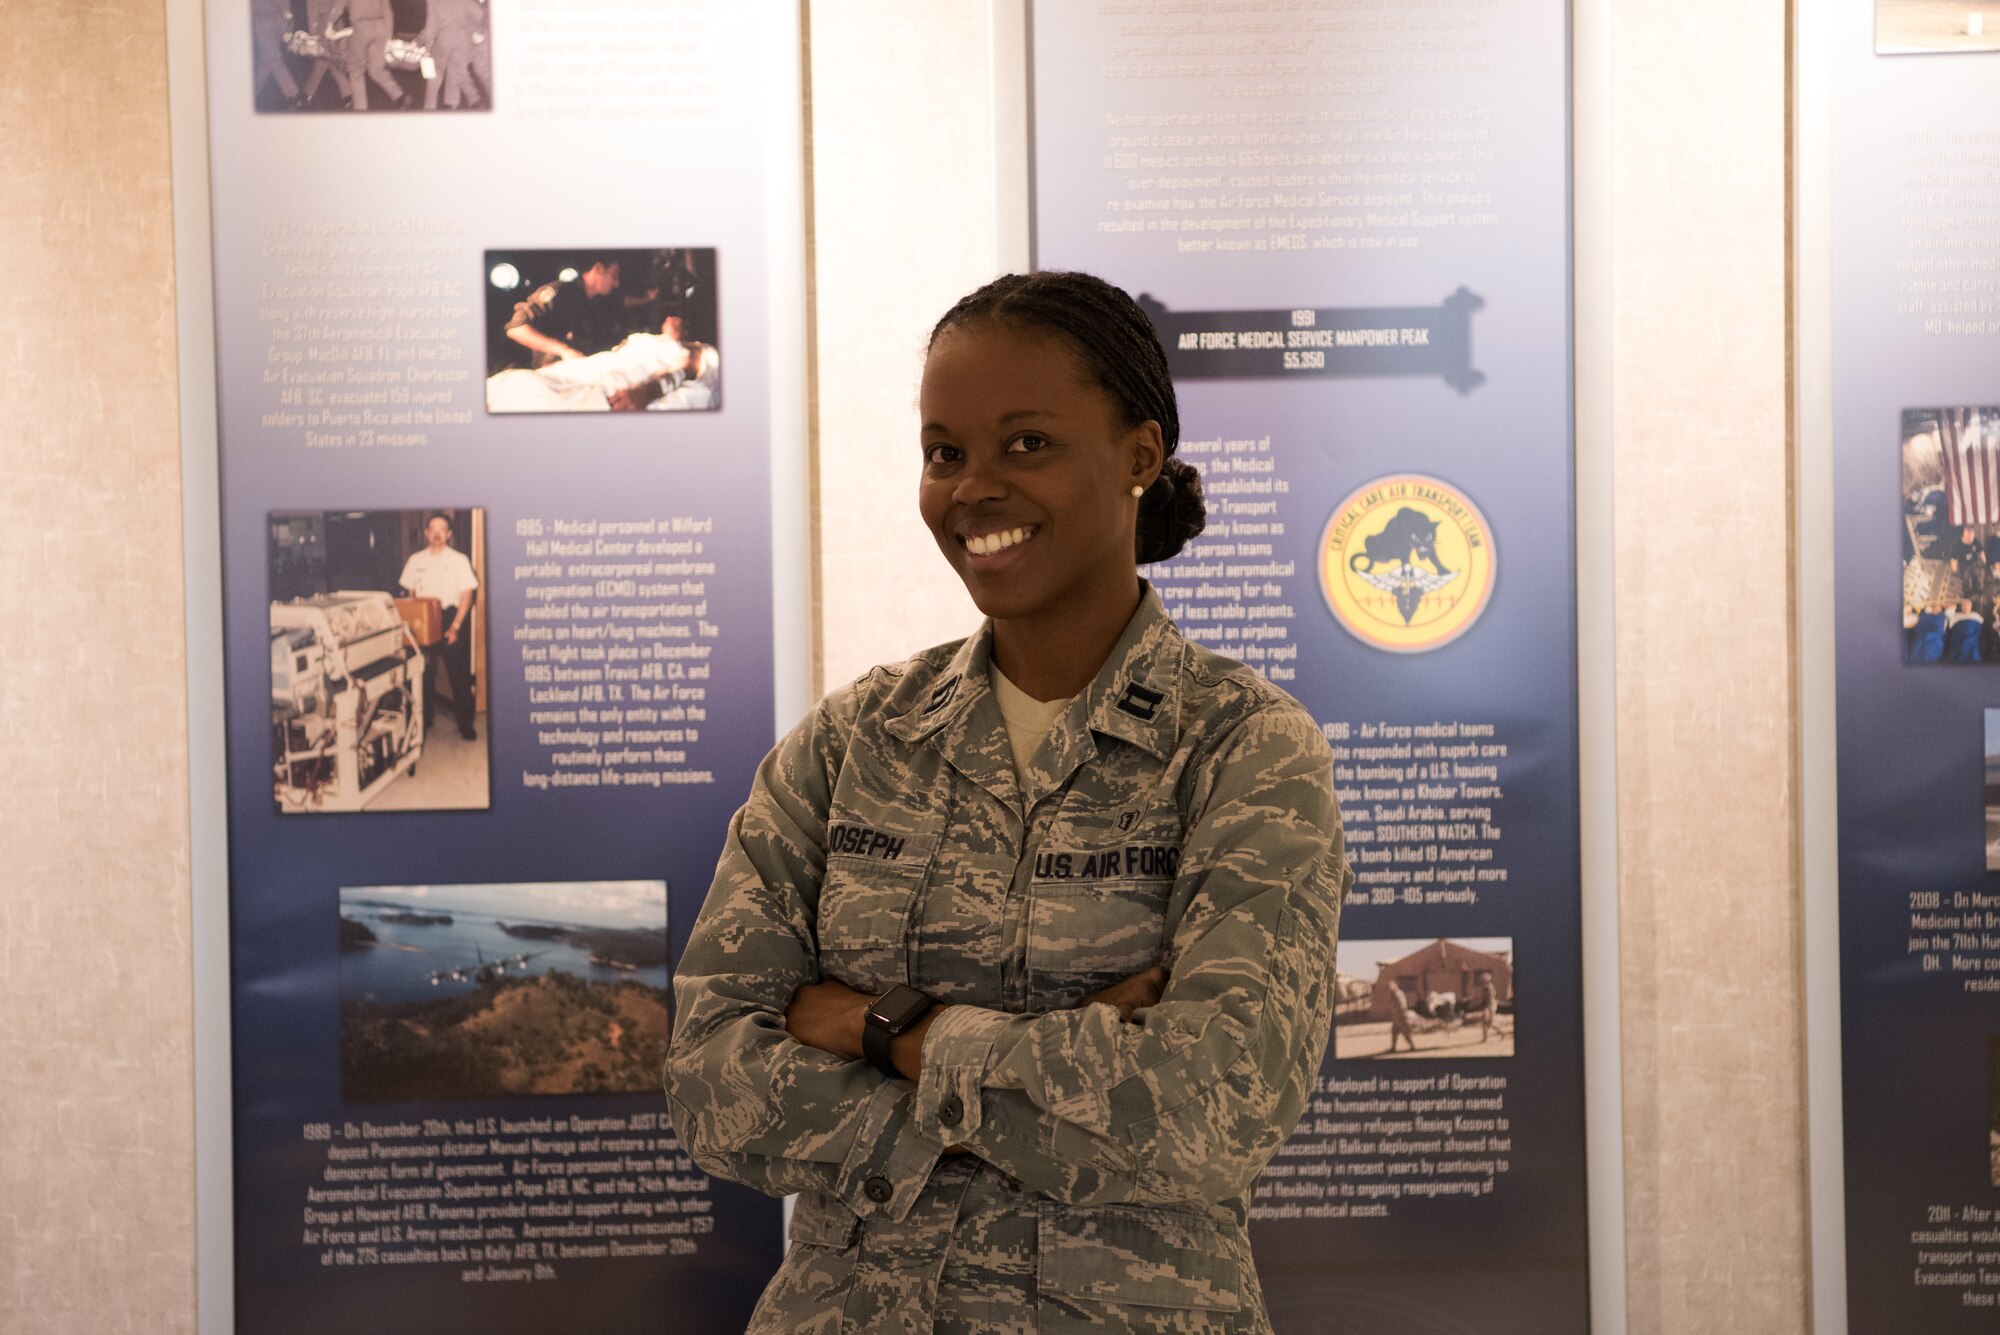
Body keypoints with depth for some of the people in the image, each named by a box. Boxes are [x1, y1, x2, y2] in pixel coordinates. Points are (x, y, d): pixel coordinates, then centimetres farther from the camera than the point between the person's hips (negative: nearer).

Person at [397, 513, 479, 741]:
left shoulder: (459, 560, -3)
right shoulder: (416, 560, 7)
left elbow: (466, 594, -6)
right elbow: (410, 593, 13)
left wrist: (455, 626, -14)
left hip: (451, 621, -3)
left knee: (459, 675, -1)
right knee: (424, 674, 9)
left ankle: (465, 724, 6)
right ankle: (423, 721, 21)